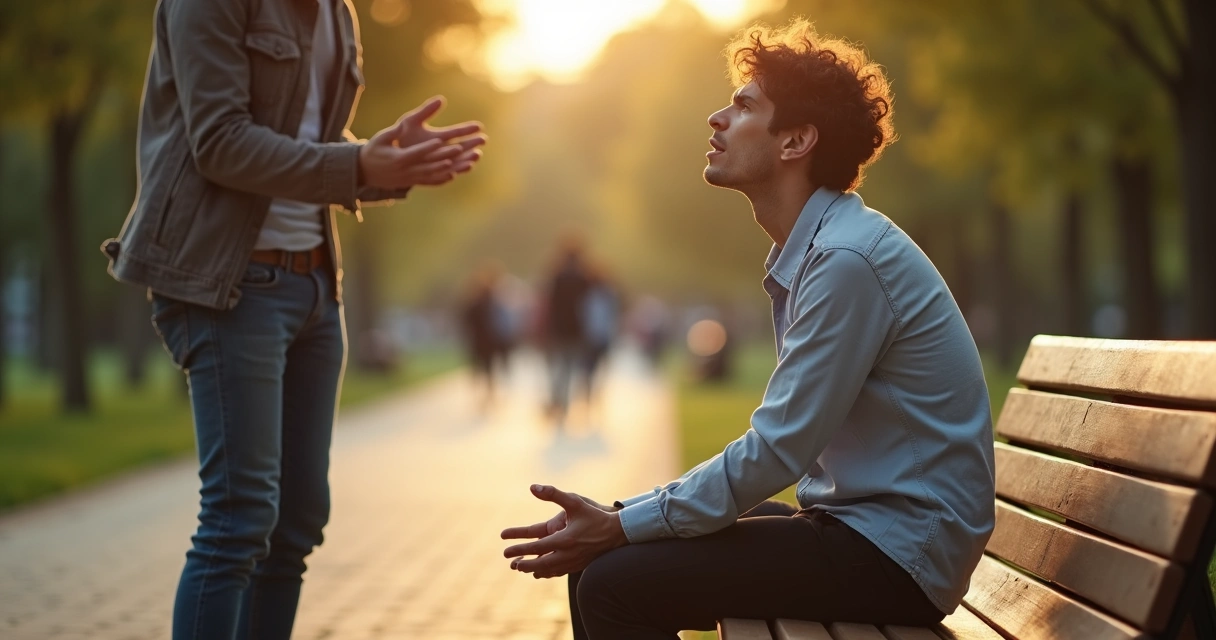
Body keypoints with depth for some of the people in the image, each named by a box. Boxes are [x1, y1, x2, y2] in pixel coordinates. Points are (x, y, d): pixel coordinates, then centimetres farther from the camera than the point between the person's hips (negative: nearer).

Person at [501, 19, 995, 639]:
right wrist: (617, 522, 6)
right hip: (854, 521, 9)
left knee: (614, 583, -18)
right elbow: (781, 447, 13)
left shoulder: (846, 260, -18)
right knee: (599, 559, 5)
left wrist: (622, 527, -14)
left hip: (900, 552, -9)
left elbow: (775, 452, -20)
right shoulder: (808, 252, 13)